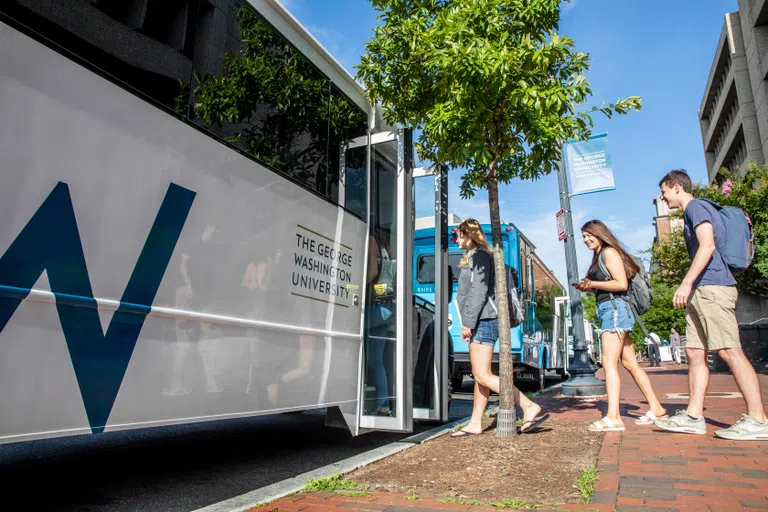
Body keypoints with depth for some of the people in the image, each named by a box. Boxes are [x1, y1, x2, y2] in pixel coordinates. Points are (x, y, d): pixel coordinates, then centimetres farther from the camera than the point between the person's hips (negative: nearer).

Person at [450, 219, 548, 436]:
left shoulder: (479, 255, -8)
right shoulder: (474, 256, 22)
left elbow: (479, 291, -18)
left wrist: (468, 322, -19)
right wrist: (469, 323, 20)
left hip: (483, 321, -11)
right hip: (481, 323, 11)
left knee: (483, 376, -11)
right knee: (479, 376, 10)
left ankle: (529, 407, -8)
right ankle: (475, 424, 14)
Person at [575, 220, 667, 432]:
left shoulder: (609, 253, -5)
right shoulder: (599, 257, 22)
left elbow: (621, 284, -16)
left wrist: (592, 283, -13)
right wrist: (586, 287, 8)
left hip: (614, 308, -10)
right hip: (609, 311, 10)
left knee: (609, 362, -16)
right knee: (630, 363, 12)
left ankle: (613, 417, -20)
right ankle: (655, 408, 21)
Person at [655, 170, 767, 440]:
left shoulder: (696, 207, -4)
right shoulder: (694, 212, 25)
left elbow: (708, 246, -18)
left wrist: (686, 283, -22)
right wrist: (690, 287, 24)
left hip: (712, 287, -10)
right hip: (701, 291, 10)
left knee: (730, 351, -10)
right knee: (694, 352, 6)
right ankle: (694, 416, 7)